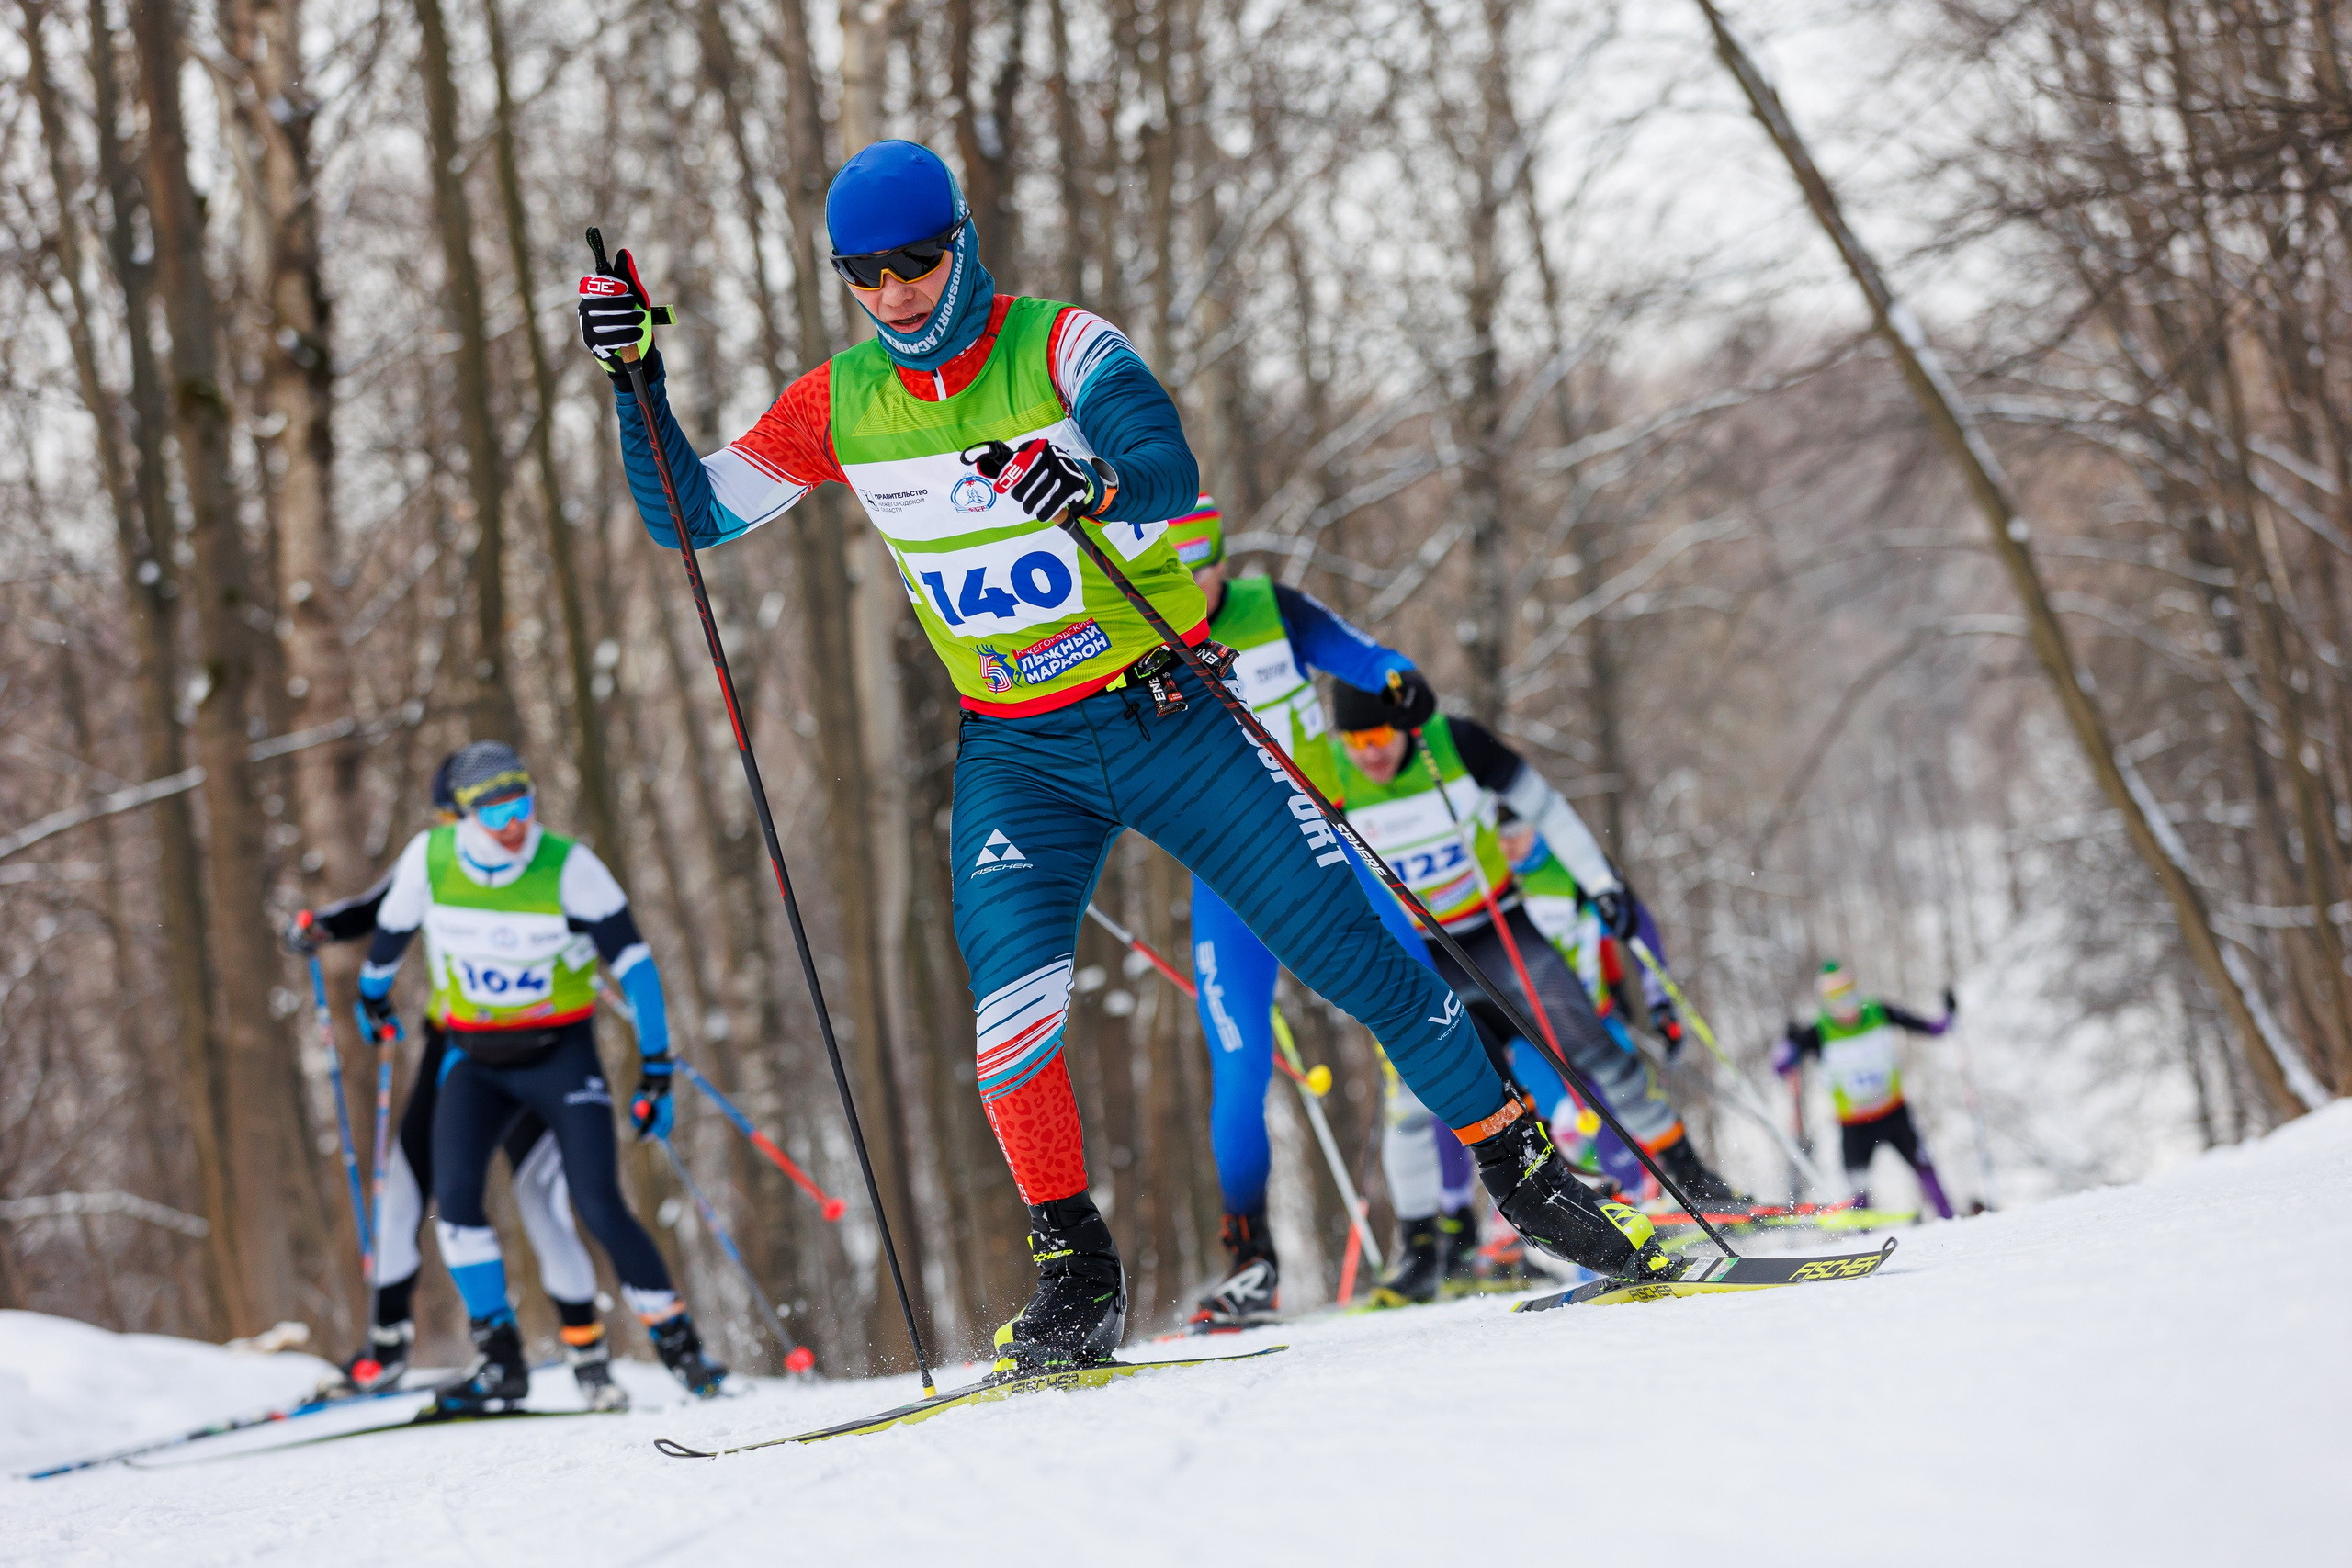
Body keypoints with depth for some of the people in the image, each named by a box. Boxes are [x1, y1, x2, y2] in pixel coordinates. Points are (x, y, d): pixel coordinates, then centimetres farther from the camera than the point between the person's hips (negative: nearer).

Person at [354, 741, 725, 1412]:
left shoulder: (570, 867, -18)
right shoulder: (429, 858, -10)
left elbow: (633, 964, -12)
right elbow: (392, 928, 12)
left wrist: (655, 1072, -12)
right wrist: (371, 994, 28)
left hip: (561, 1054, -3)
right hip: (474, 1058, 3)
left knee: (600, 1206, -14)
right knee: (454, 1198, -15)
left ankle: (680, 1348, -1)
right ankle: (500, 1362, -5)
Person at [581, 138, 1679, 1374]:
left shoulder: (1063, 350, -13)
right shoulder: (840, 408, -1)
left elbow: (1170, 468, -31)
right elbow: (689, 513, 5)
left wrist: (1102, 485, -54)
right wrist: (635, 377, -9)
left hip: (1171, 717, -2)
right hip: (1017, 755, 2)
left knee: (1358, 954, -3)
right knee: (1013, 996, -23)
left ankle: (1519, 1168, 17)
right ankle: (1074, 1277, -8)